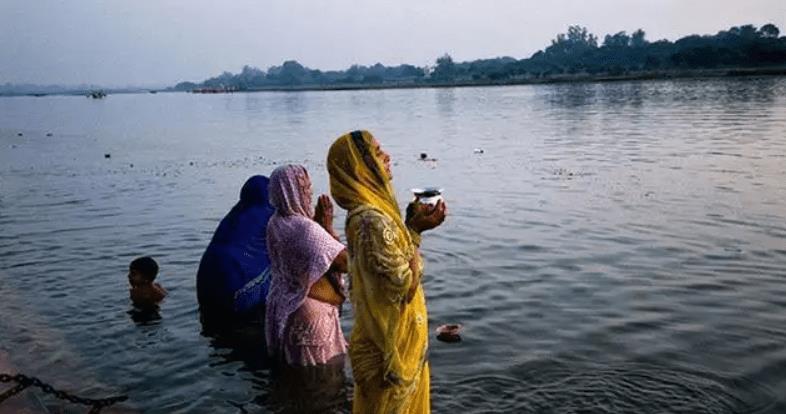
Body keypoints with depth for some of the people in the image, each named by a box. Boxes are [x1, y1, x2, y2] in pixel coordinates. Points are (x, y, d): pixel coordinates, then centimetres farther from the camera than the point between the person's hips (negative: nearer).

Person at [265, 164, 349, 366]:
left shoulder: (275, 224, 1)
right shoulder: (305, 228, -25)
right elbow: (345, 262, -26)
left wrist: (317, 222, -3)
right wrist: (328, 226, -17)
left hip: (282, 308, 8)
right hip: (310, 311, -8)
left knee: (290, 361, 20)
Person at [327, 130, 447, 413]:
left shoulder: (370, 210, 3)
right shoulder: (371, 220, -28)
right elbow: (402, 284, -25)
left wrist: (413, 224, 1)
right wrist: (415, 230, -18)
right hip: (392, 344, -9)